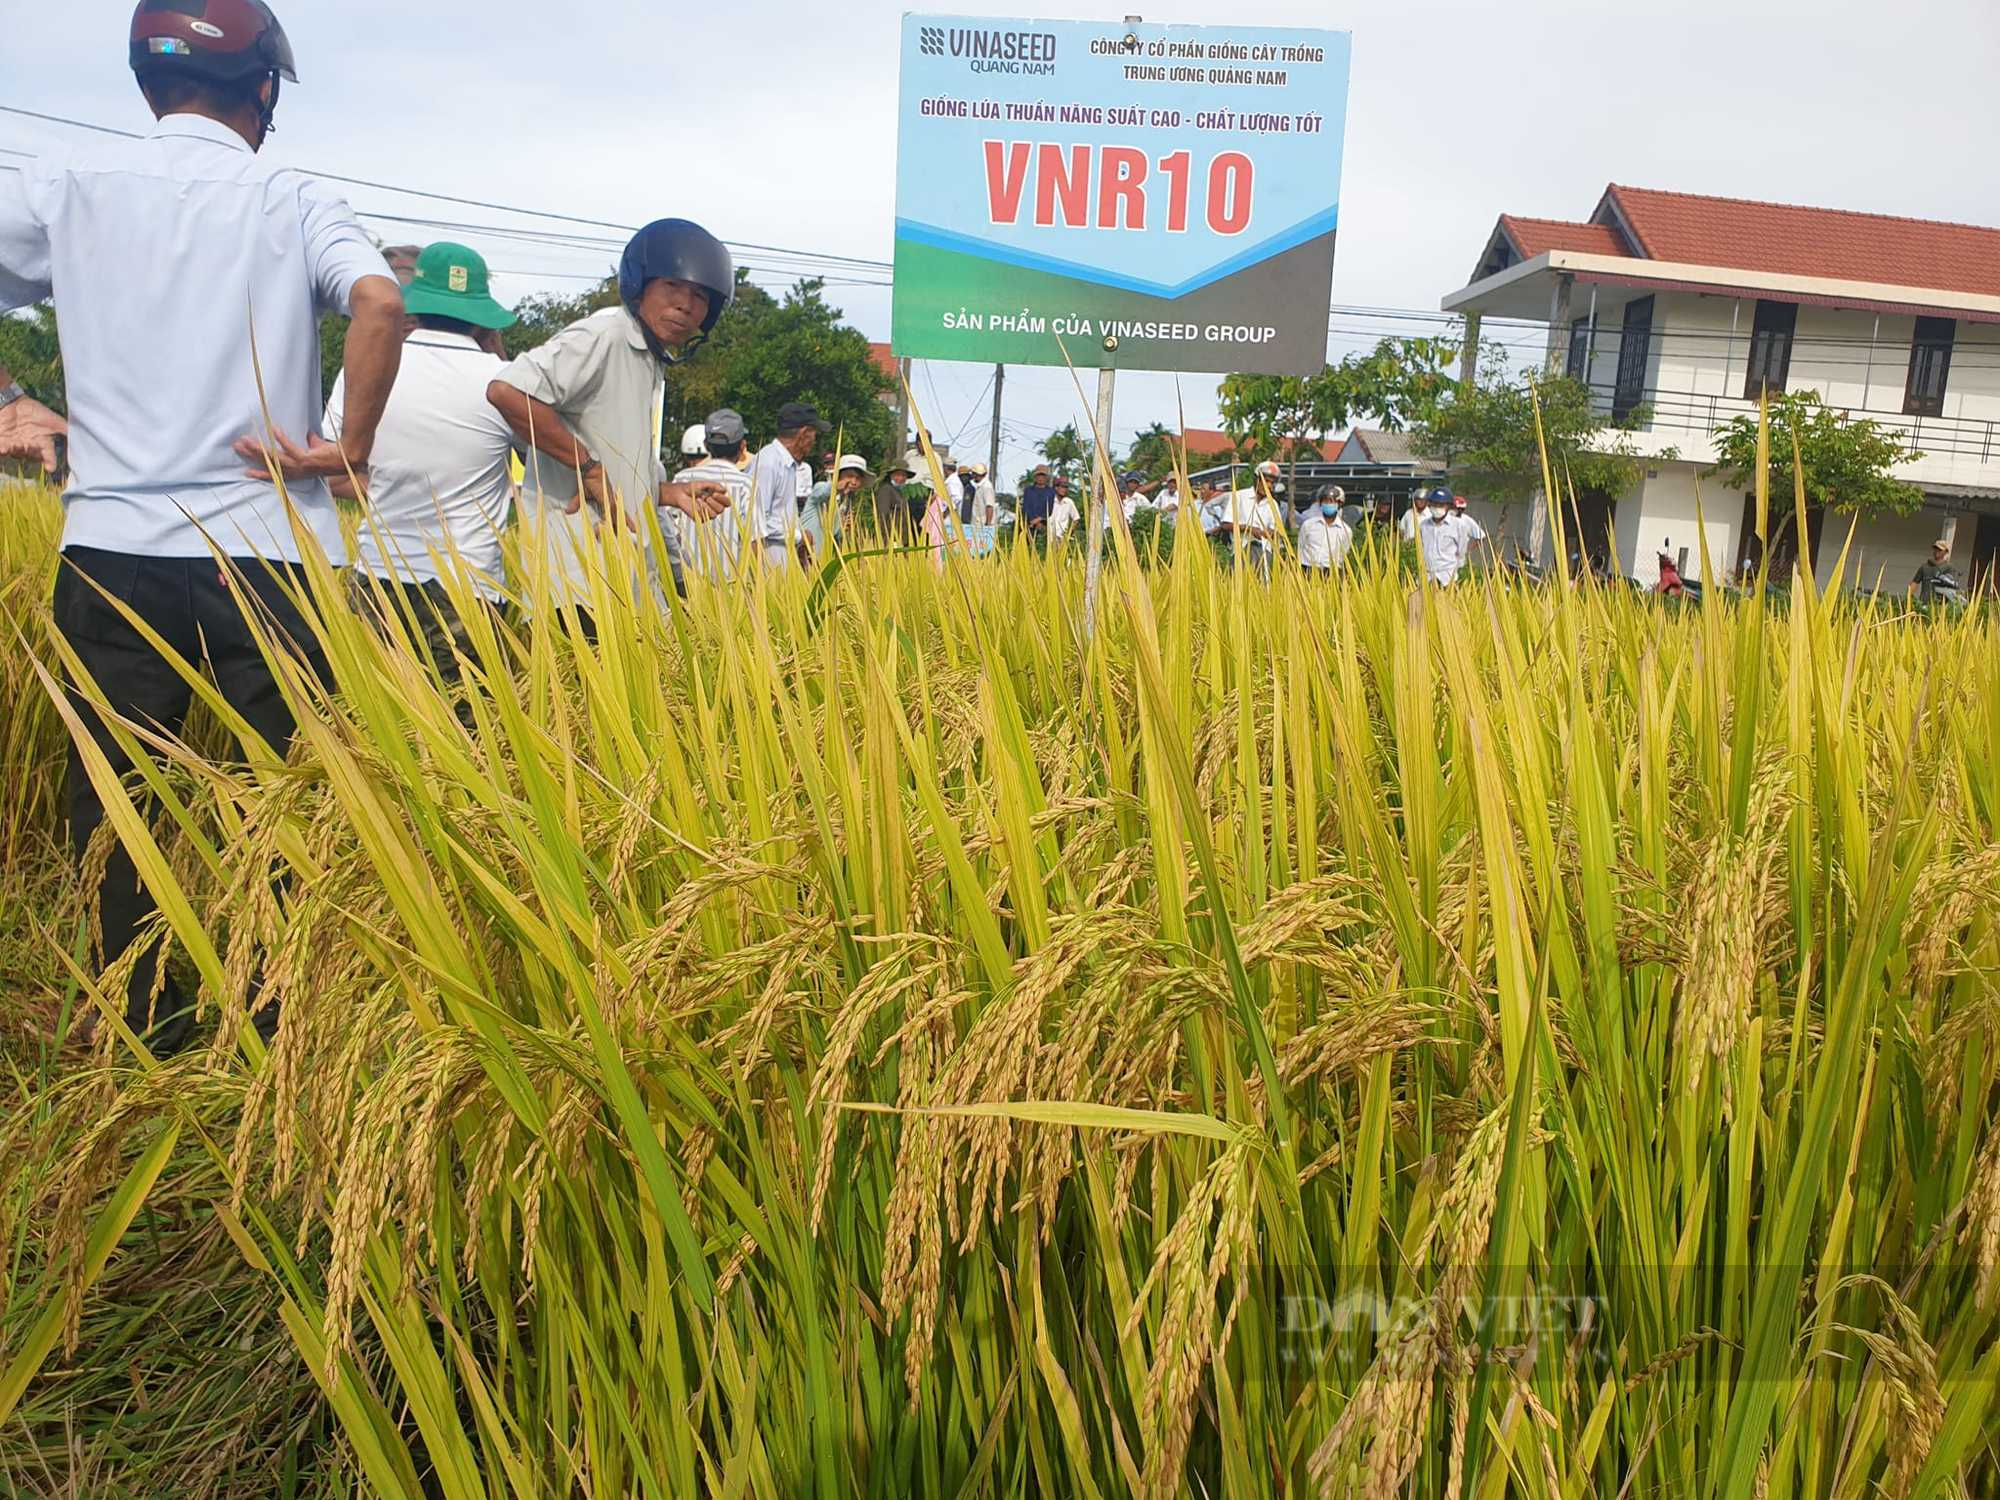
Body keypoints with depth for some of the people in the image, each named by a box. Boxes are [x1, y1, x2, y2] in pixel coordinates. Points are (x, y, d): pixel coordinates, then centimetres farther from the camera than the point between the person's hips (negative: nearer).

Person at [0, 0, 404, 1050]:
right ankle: (281, 1029, 17)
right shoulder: (294, 203, 2)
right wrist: (353, 447, -9)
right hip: (266, 550, -2)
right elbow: (378, 302, -17)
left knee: (109, 807, 13)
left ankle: (141, 1040, 21)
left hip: (109, 551, 2)